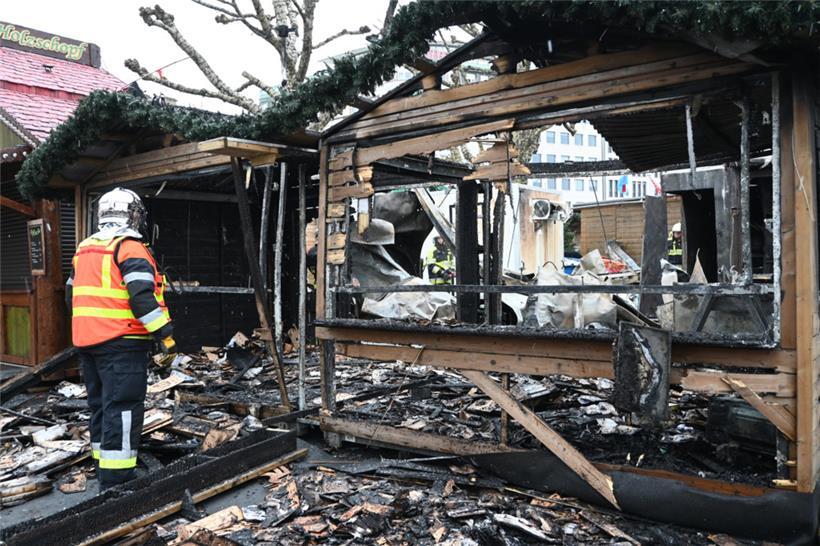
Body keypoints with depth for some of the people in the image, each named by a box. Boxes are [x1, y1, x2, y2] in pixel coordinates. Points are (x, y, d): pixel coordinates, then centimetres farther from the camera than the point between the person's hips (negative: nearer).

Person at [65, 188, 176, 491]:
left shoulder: (84, 249, 17)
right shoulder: (130, 248, -10)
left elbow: (72, 294, 23)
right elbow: (142, 296, -20)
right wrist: (164, 332, -17)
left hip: (87, 340, 9)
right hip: (121, 343, -9)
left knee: (101, 405, 17)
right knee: (122, 409, -7)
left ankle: (104, 471, 27)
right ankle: (116, 482, -7)